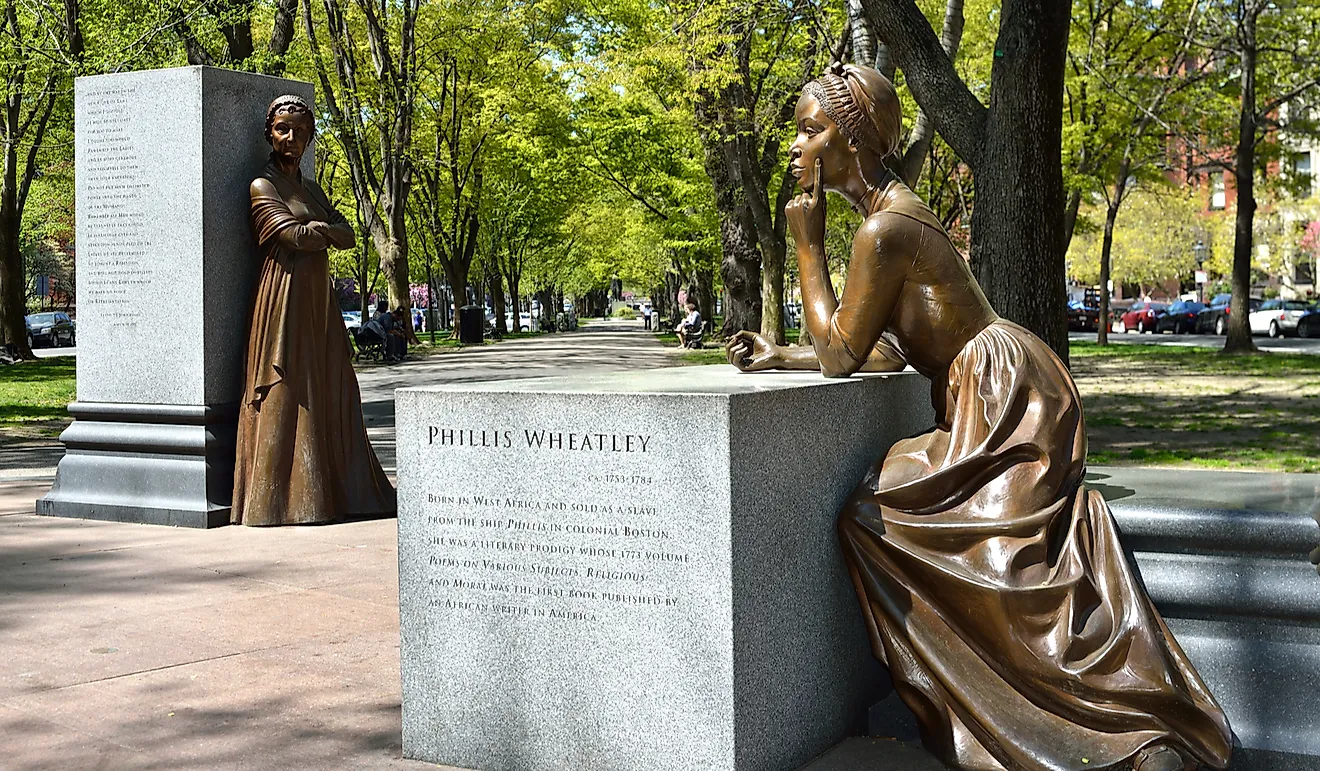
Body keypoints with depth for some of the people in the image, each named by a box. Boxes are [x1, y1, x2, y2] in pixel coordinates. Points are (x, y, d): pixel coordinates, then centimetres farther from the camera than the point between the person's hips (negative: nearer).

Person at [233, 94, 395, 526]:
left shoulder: (310, 189, 18)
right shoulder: (263, 187, -3)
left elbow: (348, 236, 9)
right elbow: (295, 236, -15)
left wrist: (318, 228, -8)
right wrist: (327, 232, 3)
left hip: (317, 302, 7)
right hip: (284, 300, -7)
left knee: (331, 395, 7)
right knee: (286, 396, -8)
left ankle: (338, 494, 12)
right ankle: (283, 499, -5)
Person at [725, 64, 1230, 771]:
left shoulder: (885, 229, -19)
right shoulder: (891, 214, 13)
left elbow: (839, 355, -16)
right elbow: (884, 354, 14)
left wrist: (808, 245, -11)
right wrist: (780, 356, 12)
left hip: (1006, 395, -10)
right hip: (984, 400, 10)